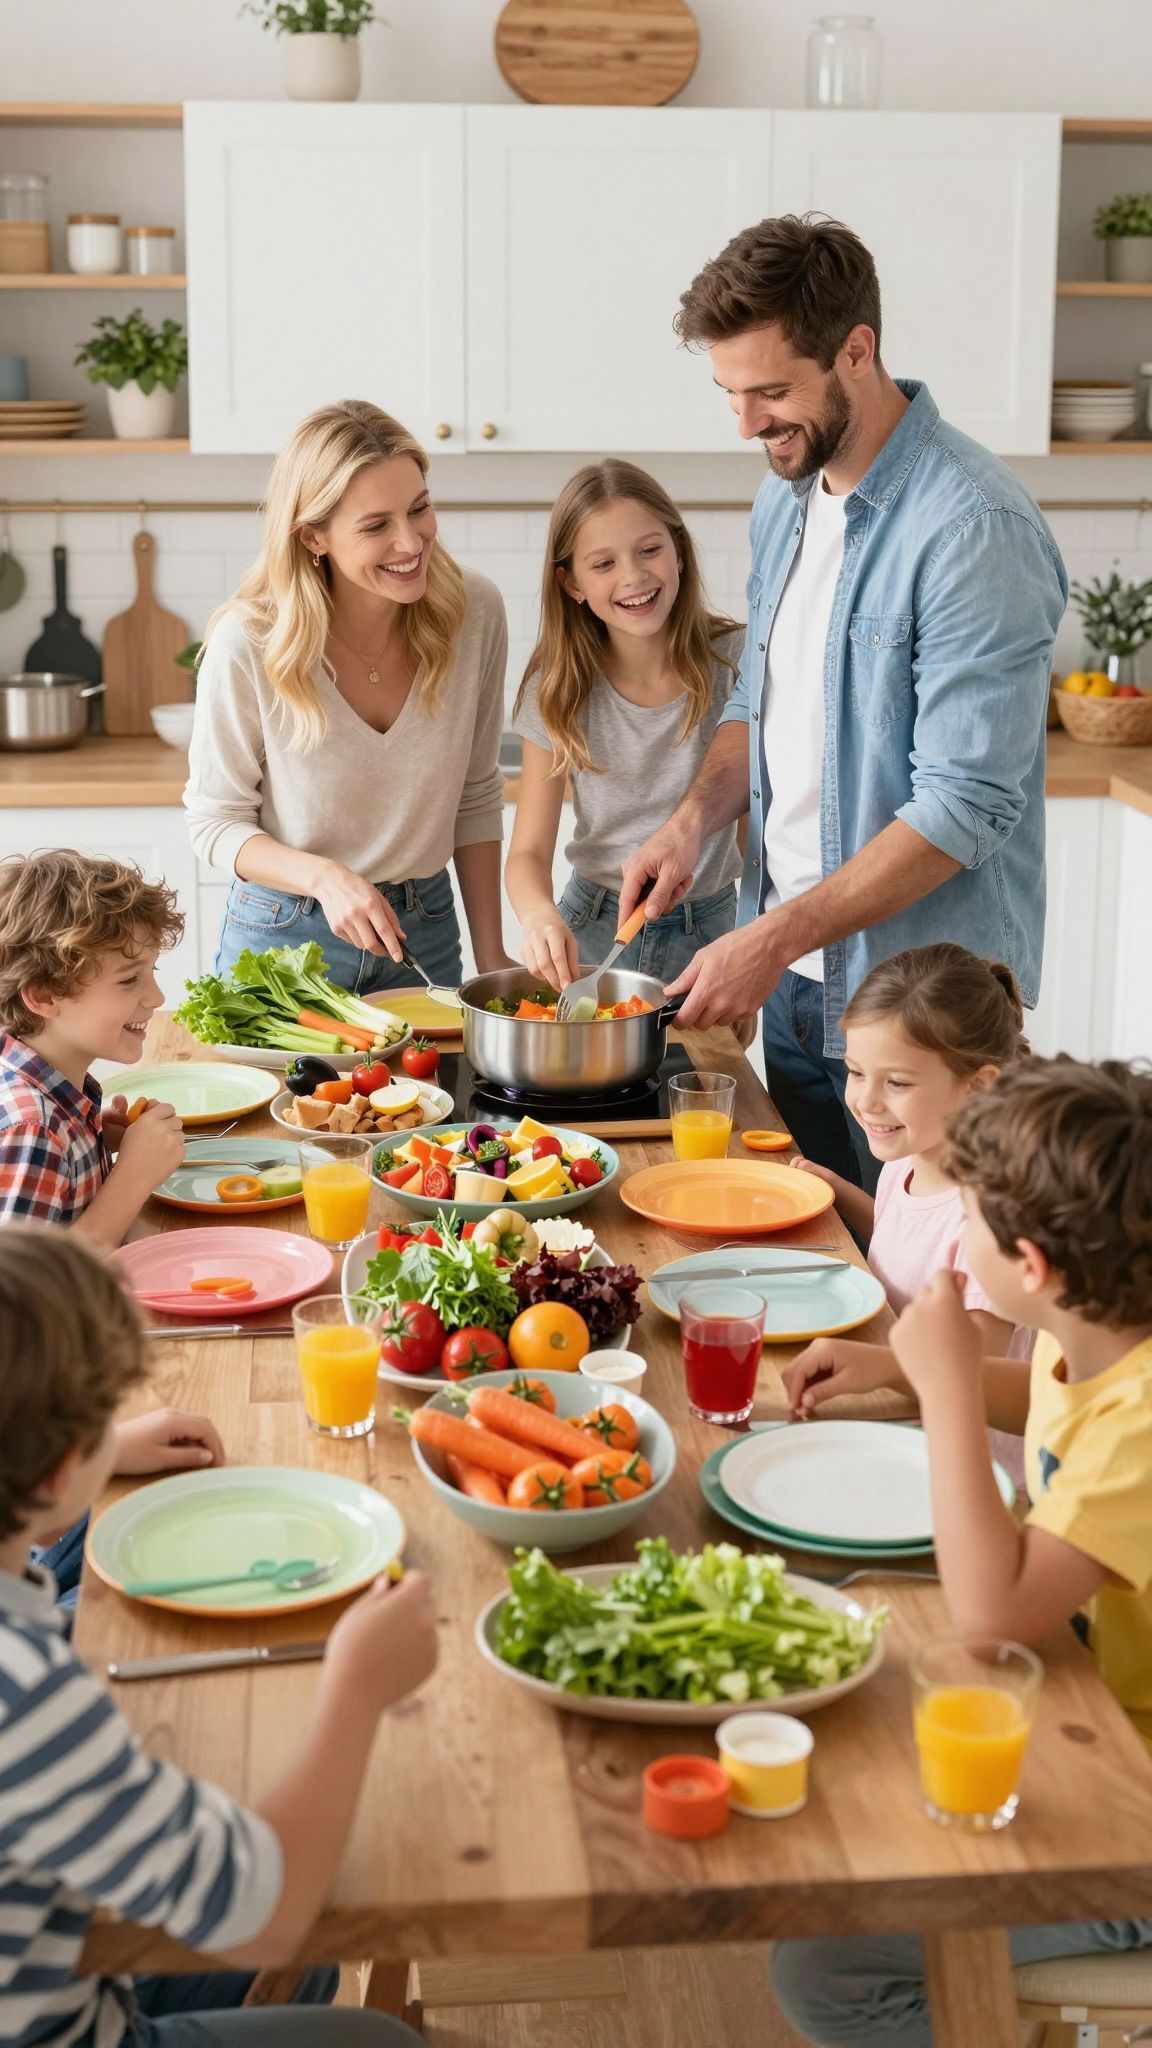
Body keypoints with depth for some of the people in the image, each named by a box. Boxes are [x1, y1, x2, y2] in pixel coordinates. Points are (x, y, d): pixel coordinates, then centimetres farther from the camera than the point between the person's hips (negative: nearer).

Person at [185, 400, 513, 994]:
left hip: (425, 931, 3)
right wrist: (325, 877, -28)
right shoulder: (247, 644, -21)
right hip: (284, 936, -3)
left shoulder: (474, 612, -12)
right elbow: (215, 821, -11)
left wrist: (491, 954, -1)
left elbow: (476, 800, 0)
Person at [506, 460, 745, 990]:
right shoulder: (559, 688, -4)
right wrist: (539, 915, -26)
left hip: (707, 932, -1)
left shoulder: (735, 663, -9)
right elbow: (528, 853, -4)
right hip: (590, 930, 1)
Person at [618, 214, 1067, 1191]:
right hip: (792, 974, 8)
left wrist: (776, 939, -23)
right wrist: (696, 818, 0)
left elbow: (965, 806, -23)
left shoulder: (974, 528, -21)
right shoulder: (786, 495, 7)